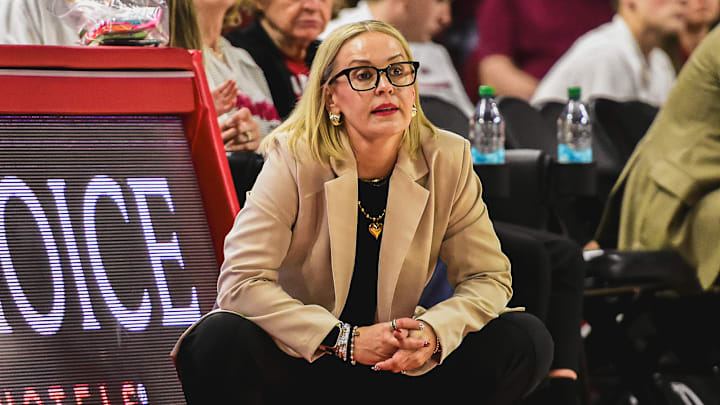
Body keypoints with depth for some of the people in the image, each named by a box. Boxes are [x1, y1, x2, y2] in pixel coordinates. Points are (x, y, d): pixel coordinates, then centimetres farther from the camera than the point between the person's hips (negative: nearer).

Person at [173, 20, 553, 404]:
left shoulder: (447, 160, -5)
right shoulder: (293, 159, -14)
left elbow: (488, 277, 0)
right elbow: (241, 282, -21)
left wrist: (434, 331, -23)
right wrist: (347, 340, -28)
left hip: (398, 365, 3)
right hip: (299, 363, -3)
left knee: (525, 340, -15)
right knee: (221, 340, -35)